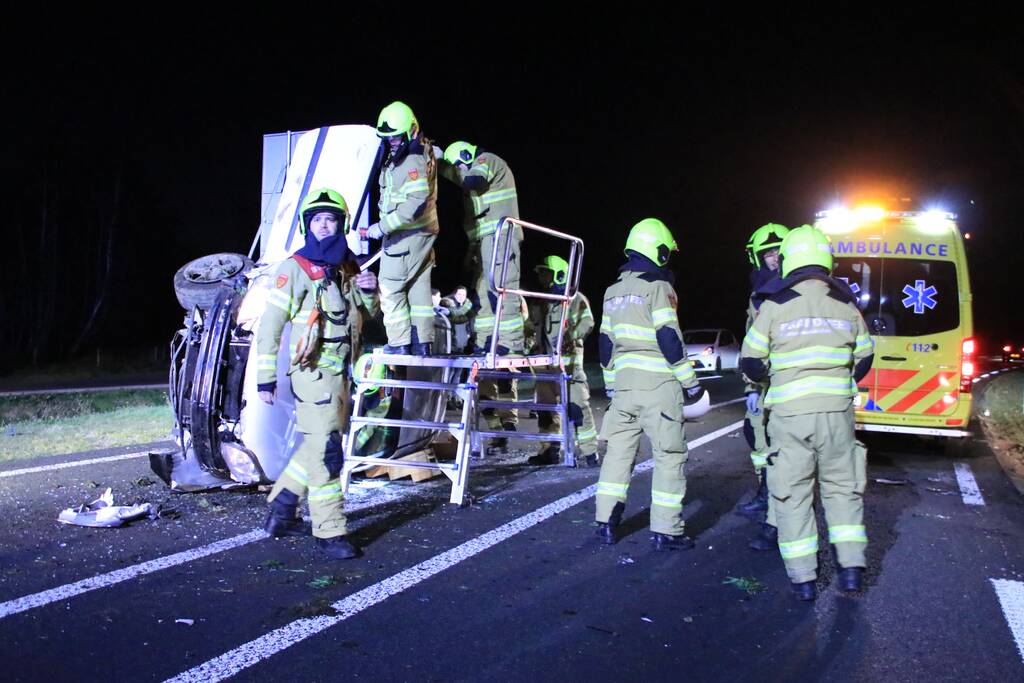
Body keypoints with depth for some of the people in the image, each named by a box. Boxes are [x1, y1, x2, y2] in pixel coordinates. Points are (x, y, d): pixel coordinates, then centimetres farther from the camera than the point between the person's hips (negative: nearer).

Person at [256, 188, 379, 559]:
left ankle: (281, 511, 31)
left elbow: (364, 315, 23)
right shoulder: (296, 268, -8)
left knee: (319, 443, 16)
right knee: (326, 449, -8)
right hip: (313, 371, -8)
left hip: (339, 371, 8)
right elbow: (270, 324, -10)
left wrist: (368, 292, 0)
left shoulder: (346, 268, 12)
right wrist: (265, 377, -12)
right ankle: (330, 531, 0)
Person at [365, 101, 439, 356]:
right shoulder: (422, 152, 12)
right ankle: (422, 343, 18)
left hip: (408, 234, -10)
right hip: (422, 232, 10)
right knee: (418, 287, 12)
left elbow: (417, 202, -28)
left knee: (390, 288, -5)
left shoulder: (413, 160, -19)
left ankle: (399, 343, -3)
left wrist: (384, 226, -25)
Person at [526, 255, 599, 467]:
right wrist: (529, 341, 4)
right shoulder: (538, 304, 20)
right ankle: (551, 451, 21)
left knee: (575, 404, -12)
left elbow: (586, 322, -12)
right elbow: (530, 327, 24)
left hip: (568, 359, -7)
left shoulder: (575, 298, 0)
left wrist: (573, 336, -28)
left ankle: (588, 452, -7)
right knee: (546, 405, 11)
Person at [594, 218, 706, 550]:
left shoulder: (614, 290, 14)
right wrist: (691, 382, -8)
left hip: (624, 380, 7)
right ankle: (666, 531, 2)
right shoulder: (658, 286, -9)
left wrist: (611, 382, 23)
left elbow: (606, 340, 16)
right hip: (658, 382, -7)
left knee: (619, 449, 12)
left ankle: (606, 521, 13)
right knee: (670, 455, 0)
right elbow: (669, 338, -14)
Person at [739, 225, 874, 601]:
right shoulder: (846, 304, 4)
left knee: (793, 492, 6)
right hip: (837, 410, 3)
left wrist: (768, 378, 20)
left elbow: (751, 362, -2)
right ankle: (852, 565, 17)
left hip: (790, 413, -3)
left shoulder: (776, 305, -6)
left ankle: (803, 577, 8)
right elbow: (863, 358, 14)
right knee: (842, 486, 17)